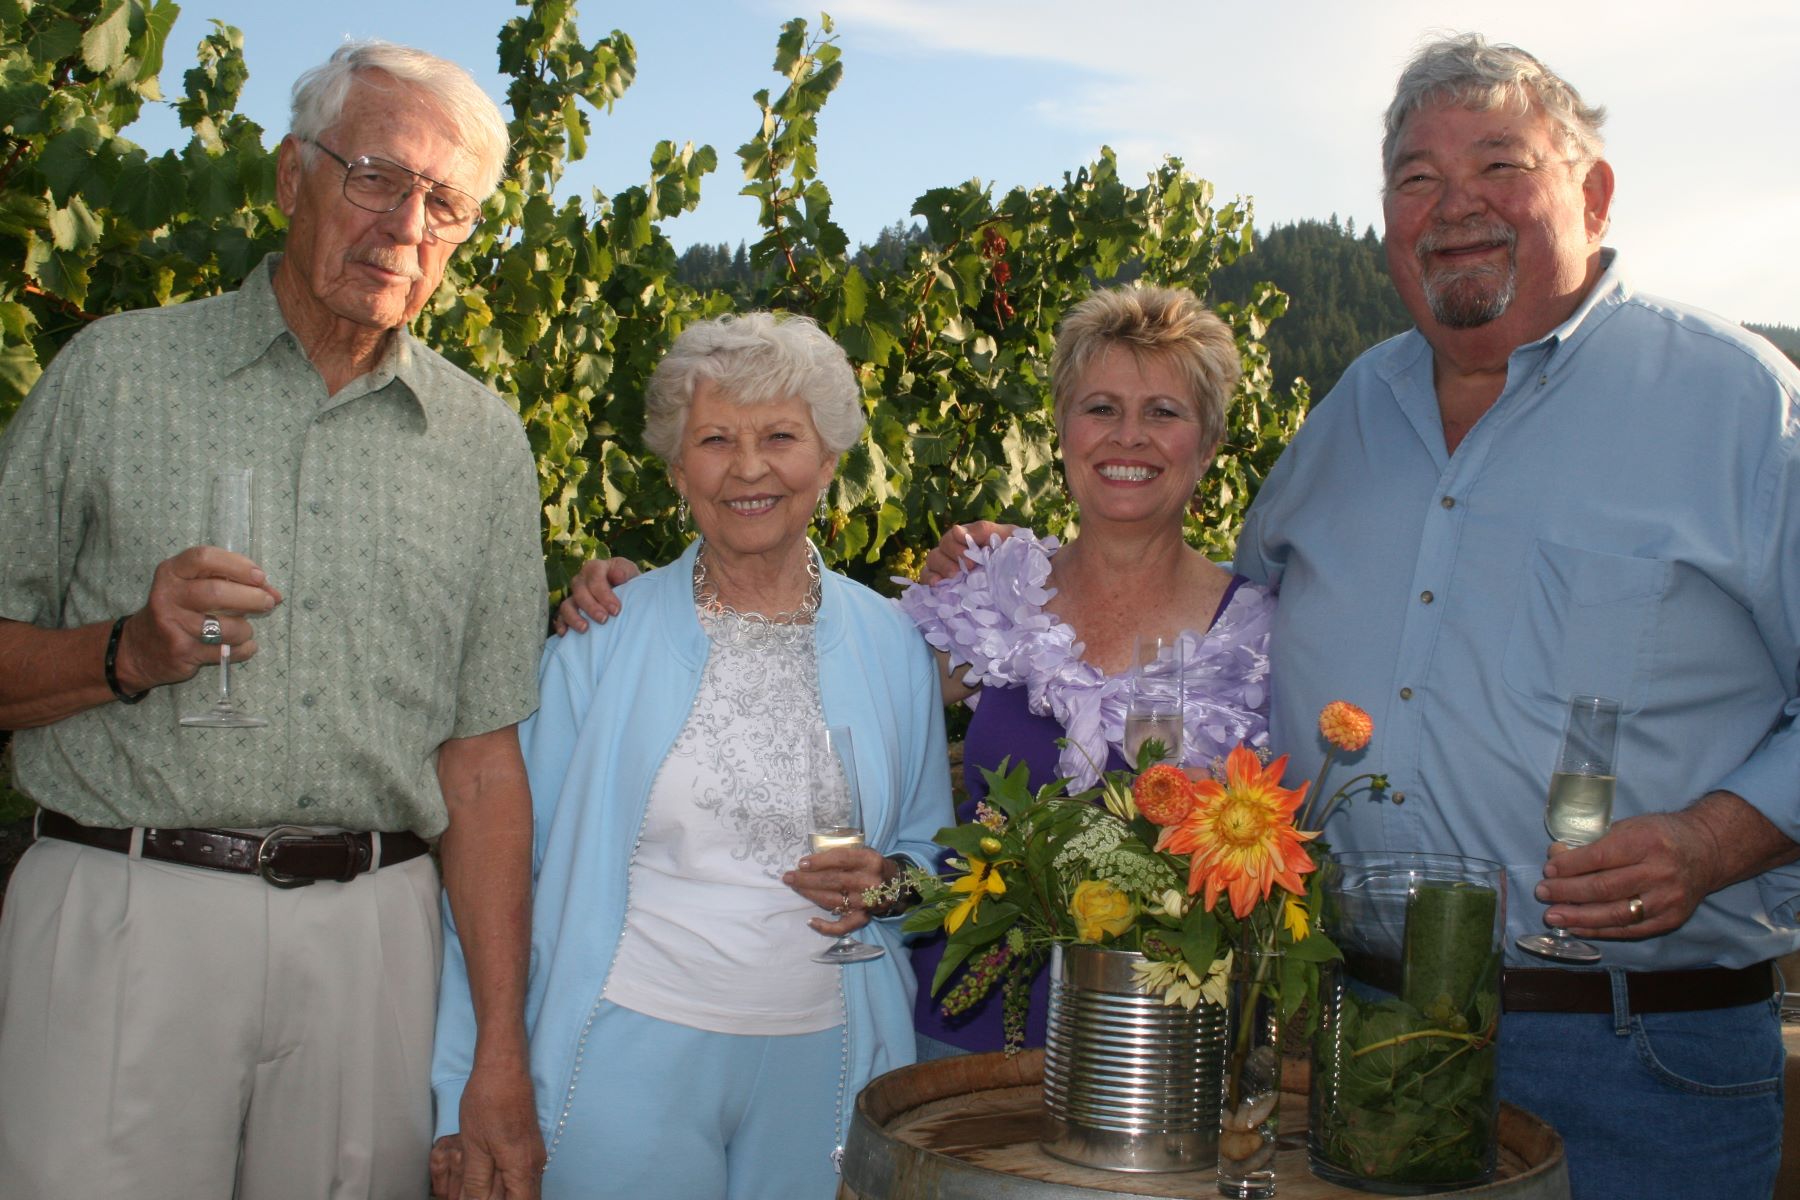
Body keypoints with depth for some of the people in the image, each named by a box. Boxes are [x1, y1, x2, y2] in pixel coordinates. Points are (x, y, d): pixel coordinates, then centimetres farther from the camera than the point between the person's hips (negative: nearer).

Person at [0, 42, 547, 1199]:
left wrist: (504, 1061, 1)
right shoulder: (117, 369, 4)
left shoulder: (486, 444, 9)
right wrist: (128, 652, -17)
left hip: (370, 932, 2)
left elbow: (482, 761, 6)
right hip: (124, 920, -1)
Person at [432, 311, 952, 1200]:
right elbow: (511, 867, -2)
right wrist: (467, 1097, -5)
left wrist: (886, 879, -9)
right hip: (632, 1058, -2)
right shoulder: (602, 637, -3)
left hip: (822, 1065, 2)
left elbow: (935, 851, 14)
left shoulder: (891, 645, 3)